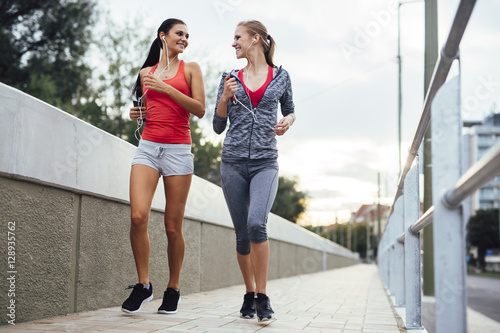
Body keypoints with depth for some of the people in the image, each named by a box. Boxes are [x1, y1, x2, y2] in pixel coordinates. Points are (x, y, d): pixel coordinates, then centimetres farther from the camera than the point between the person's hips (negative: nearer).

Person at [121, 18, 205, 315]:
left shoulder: (190, 69, 9)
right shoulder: (146, 72, 17)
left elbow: (200, 110, -2)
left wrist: (167, 88, -9)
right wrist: (139, 114, 7)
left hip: (178, 149, -2)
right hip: (148, 146, 2)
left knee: (173, 227, -1)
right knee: (138, 216, -16)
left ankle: (173, 289, 16)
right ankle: (144, 285, -2)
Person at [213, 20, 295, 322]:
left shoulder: (280, 76, 7)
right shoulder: (230, 78, 10)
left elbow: (290, 110, 22)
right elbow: (218, 127, 10)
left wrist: (288, 122, 0)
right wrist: (225, 97, -6)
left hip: (265, 163, -2)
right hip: (233, 163, 2)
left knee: (256, 223, -23)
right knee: (242, 233, 3)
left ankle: (263, 296, -12)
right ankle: (249, 294, 21)